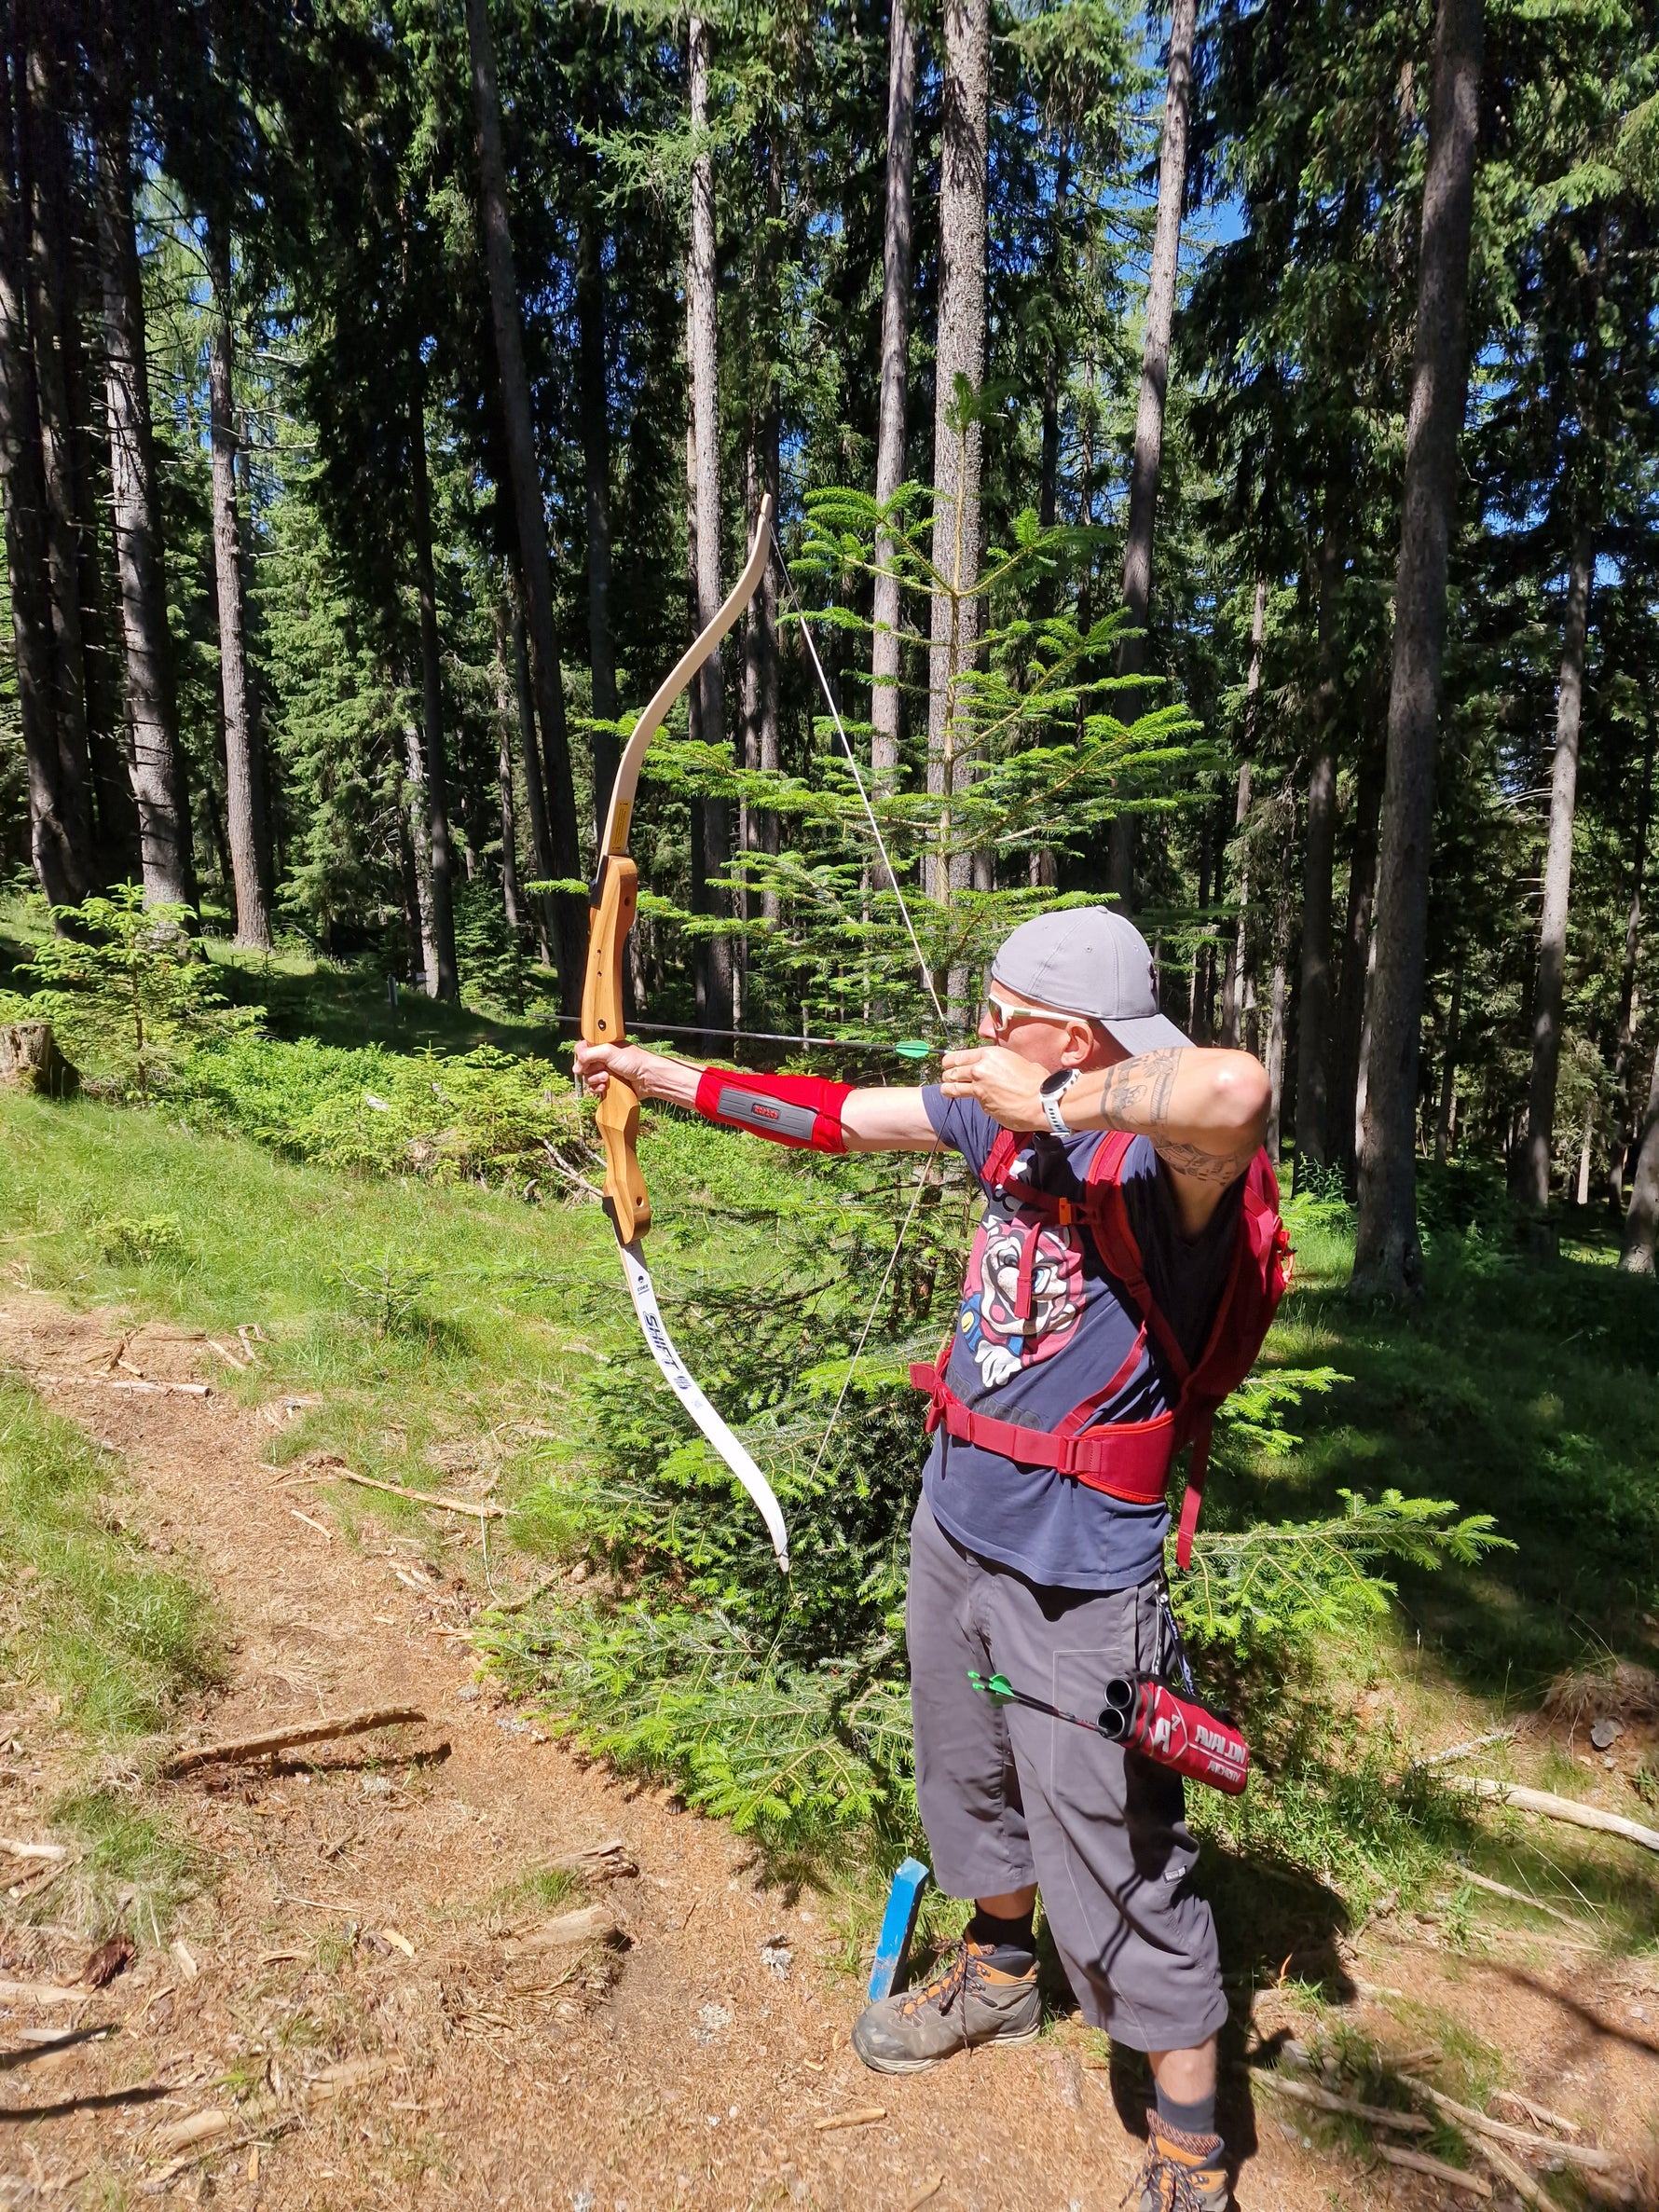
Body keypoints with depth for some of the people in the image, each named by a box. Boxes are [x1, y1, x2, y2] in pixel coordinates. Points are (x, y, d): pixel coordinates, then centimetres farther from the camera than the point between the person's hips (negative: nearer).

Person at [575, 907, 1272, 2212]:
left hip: (1079, 1575, -8)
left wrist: (1052, 1106, -32)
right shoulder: (1002, 1116, -1)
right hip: (955, 1521, 8)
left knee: (1119, 1865, 7)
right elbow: (836, 1117, 7)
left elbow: (1235, 1087, -48)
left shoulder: (1171, 1157, -24)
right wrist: (657, 1074, 12)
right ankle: (999, 1975, 56)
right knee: (968, 1775, 28)